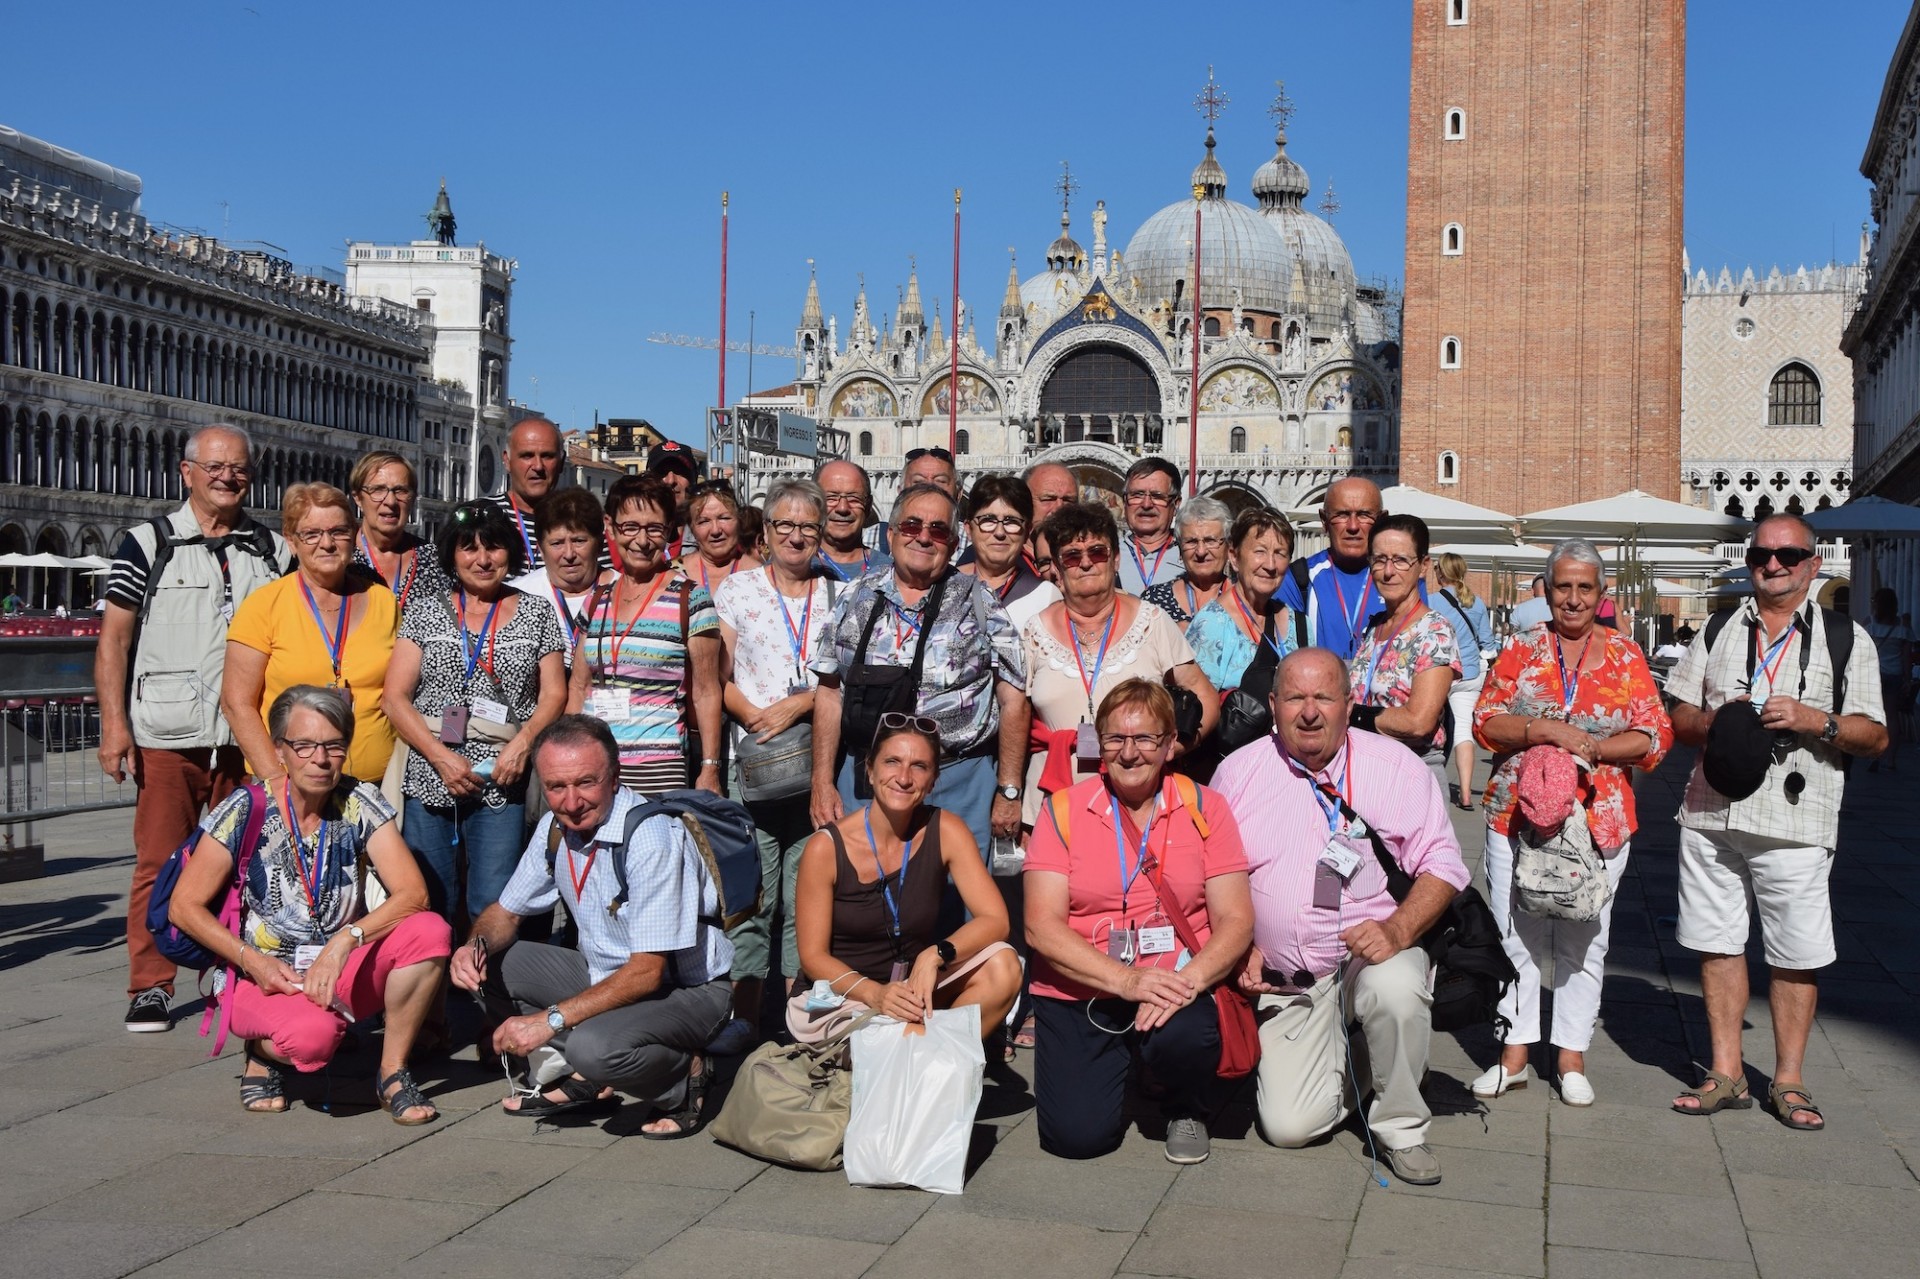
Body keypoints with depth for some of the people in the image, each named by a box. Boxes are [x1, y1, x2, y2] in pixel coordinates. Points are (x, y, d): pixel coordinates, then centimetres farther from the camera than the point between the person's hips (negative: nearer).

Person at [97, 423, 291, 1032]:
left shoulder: (276, 551, 12)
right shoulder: (147, 543, 4)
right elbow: (113, 639, 2)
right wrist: (114, 724, -7)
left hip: (249, 737, 2)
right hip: (167, 736, -2)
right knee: (159, 863, 1)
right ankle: (150, 988, 9)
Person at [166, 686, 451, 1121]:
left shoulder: (360, 804, -5)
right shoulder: (246, 811, -10)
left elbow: (412, 893, -14)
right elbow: (185, 907, -5)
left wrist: (347, 939, -29)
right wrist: (252, 960, -17)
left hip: (343, 972, 3)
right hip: (267, 978, -3)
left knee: (429, 931, -25)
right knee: (313, 1035, -36)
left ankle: (393, 1072, -8)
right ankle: (263, 1052, 3)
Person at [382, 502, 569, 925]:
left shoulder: (536, 612, 11)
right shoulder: (426, 612, 10)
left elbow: (554, 693, 6)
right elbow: (395, 695, 3)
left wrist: (523, 741, -13)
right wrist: (441, 757, -10)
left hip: (502, 783, -1)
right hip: (428, 777, 1)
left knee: (493, 909, -7)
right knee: (428, 909, 1)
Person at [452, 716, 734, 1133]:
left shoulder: (650, 837, -26)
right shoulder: (555, 827, -3)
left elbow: (647, 972, -27)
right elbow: (505, 912, 11)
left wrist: (551, 1020, -29)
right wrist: (477, 946, -13)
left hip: (686, 991, -8)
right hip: (609, 975, 8)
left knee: (595, 1045, -35)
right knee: (486, 964, -3)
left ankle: (684, 1077, -4)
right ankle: (585, 1078, 3)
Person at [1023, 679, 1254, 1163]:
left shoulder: (1205, 808, 1)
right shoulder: (1064, 810, -1)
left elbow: (1235, 920, -3)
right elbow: (1041, 926, -8)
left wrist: (1190, 980, -22)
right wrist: (1125, 980, -20)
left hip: (1175, 990, 0)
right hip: (1078, 995, 0)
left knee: (1185, 1038, -33)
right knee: (1078, 1134, -16)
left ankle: (1187, 1110, 4)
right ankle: (1115, 1064, 20)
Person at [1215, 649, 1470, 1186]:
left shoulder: (1394, 765, -2)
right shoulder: (1238, 771, 2)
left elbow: (1443, 863, -6)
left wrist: (1398, 929, -22)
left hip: (1374, 952, -1)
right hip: (1287, 979, 1)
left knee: (1397, 988, -38)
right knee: (1289, 1125, -15)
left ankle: (1401, 1126, -9)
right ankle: (1351, 1065, 21)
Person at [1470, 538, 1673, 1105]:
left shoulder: (1625, 656, 5)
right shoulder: (1522, 649, 6)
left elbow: (1655, 736, 1)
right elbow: (1485, 721, 0)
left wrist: (1594, 749, -13)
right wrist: (1543, 730, -16)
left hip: (1599, 819, 0)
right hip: (1516, 814, 0)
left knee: (1583, 942, 5)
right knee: (1514, 936, 3)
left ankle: (1571, 1057, 18)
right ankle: (1514, 1054, 14)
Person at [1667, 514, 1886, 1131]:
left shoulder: (1846, 638, 6)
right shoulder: (1716, 633, 15)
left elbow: (1875, 734, 2)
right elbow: (1679, 720, 14)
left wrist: (1813, 720, -15)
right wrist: (1718, 720, -7)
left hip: (1795, 823, -3)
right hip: (1711, 814, 3)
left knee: (1795, 955, 1)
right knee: (1718, 943, 7)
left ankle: (1789, 1080, 15)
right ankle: (1726, 1074, 18)